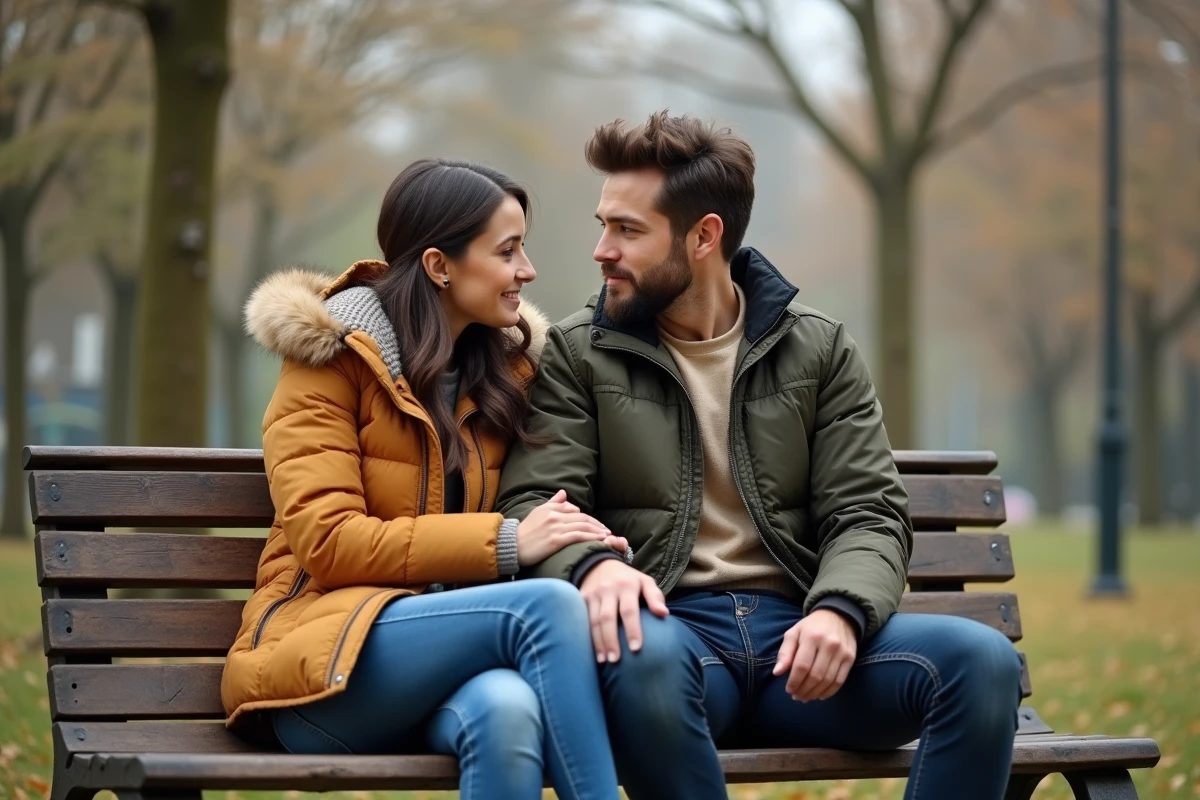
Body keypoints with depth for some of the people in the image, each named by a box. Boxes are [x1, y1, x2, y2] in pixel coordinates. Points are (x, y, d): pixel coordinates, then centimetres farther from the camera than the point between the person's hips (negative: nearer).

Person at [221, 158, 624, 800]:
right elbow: (328, 544, -10)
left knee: (507, 707, -37)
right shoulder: (331, 360, 0)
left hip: (453, 654, 4)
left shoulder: (510, 366, 16)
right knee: (547, 605, -32)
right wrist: (505, 543, -18)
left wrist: (591, 553, -2)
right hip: (329, 657, -4)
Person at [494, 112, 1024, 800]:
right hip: (671, 624, -2)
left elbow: (869, 516, 6)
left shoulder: (820, 350, 13)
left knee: (983, 659, -25)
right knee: (645, 658, -40)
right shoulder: (576, 354, 9)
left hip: (795, 632, 2)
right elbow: (535, 505, 0)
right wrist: (593, 564, -25)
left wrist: (839, 612, -17)